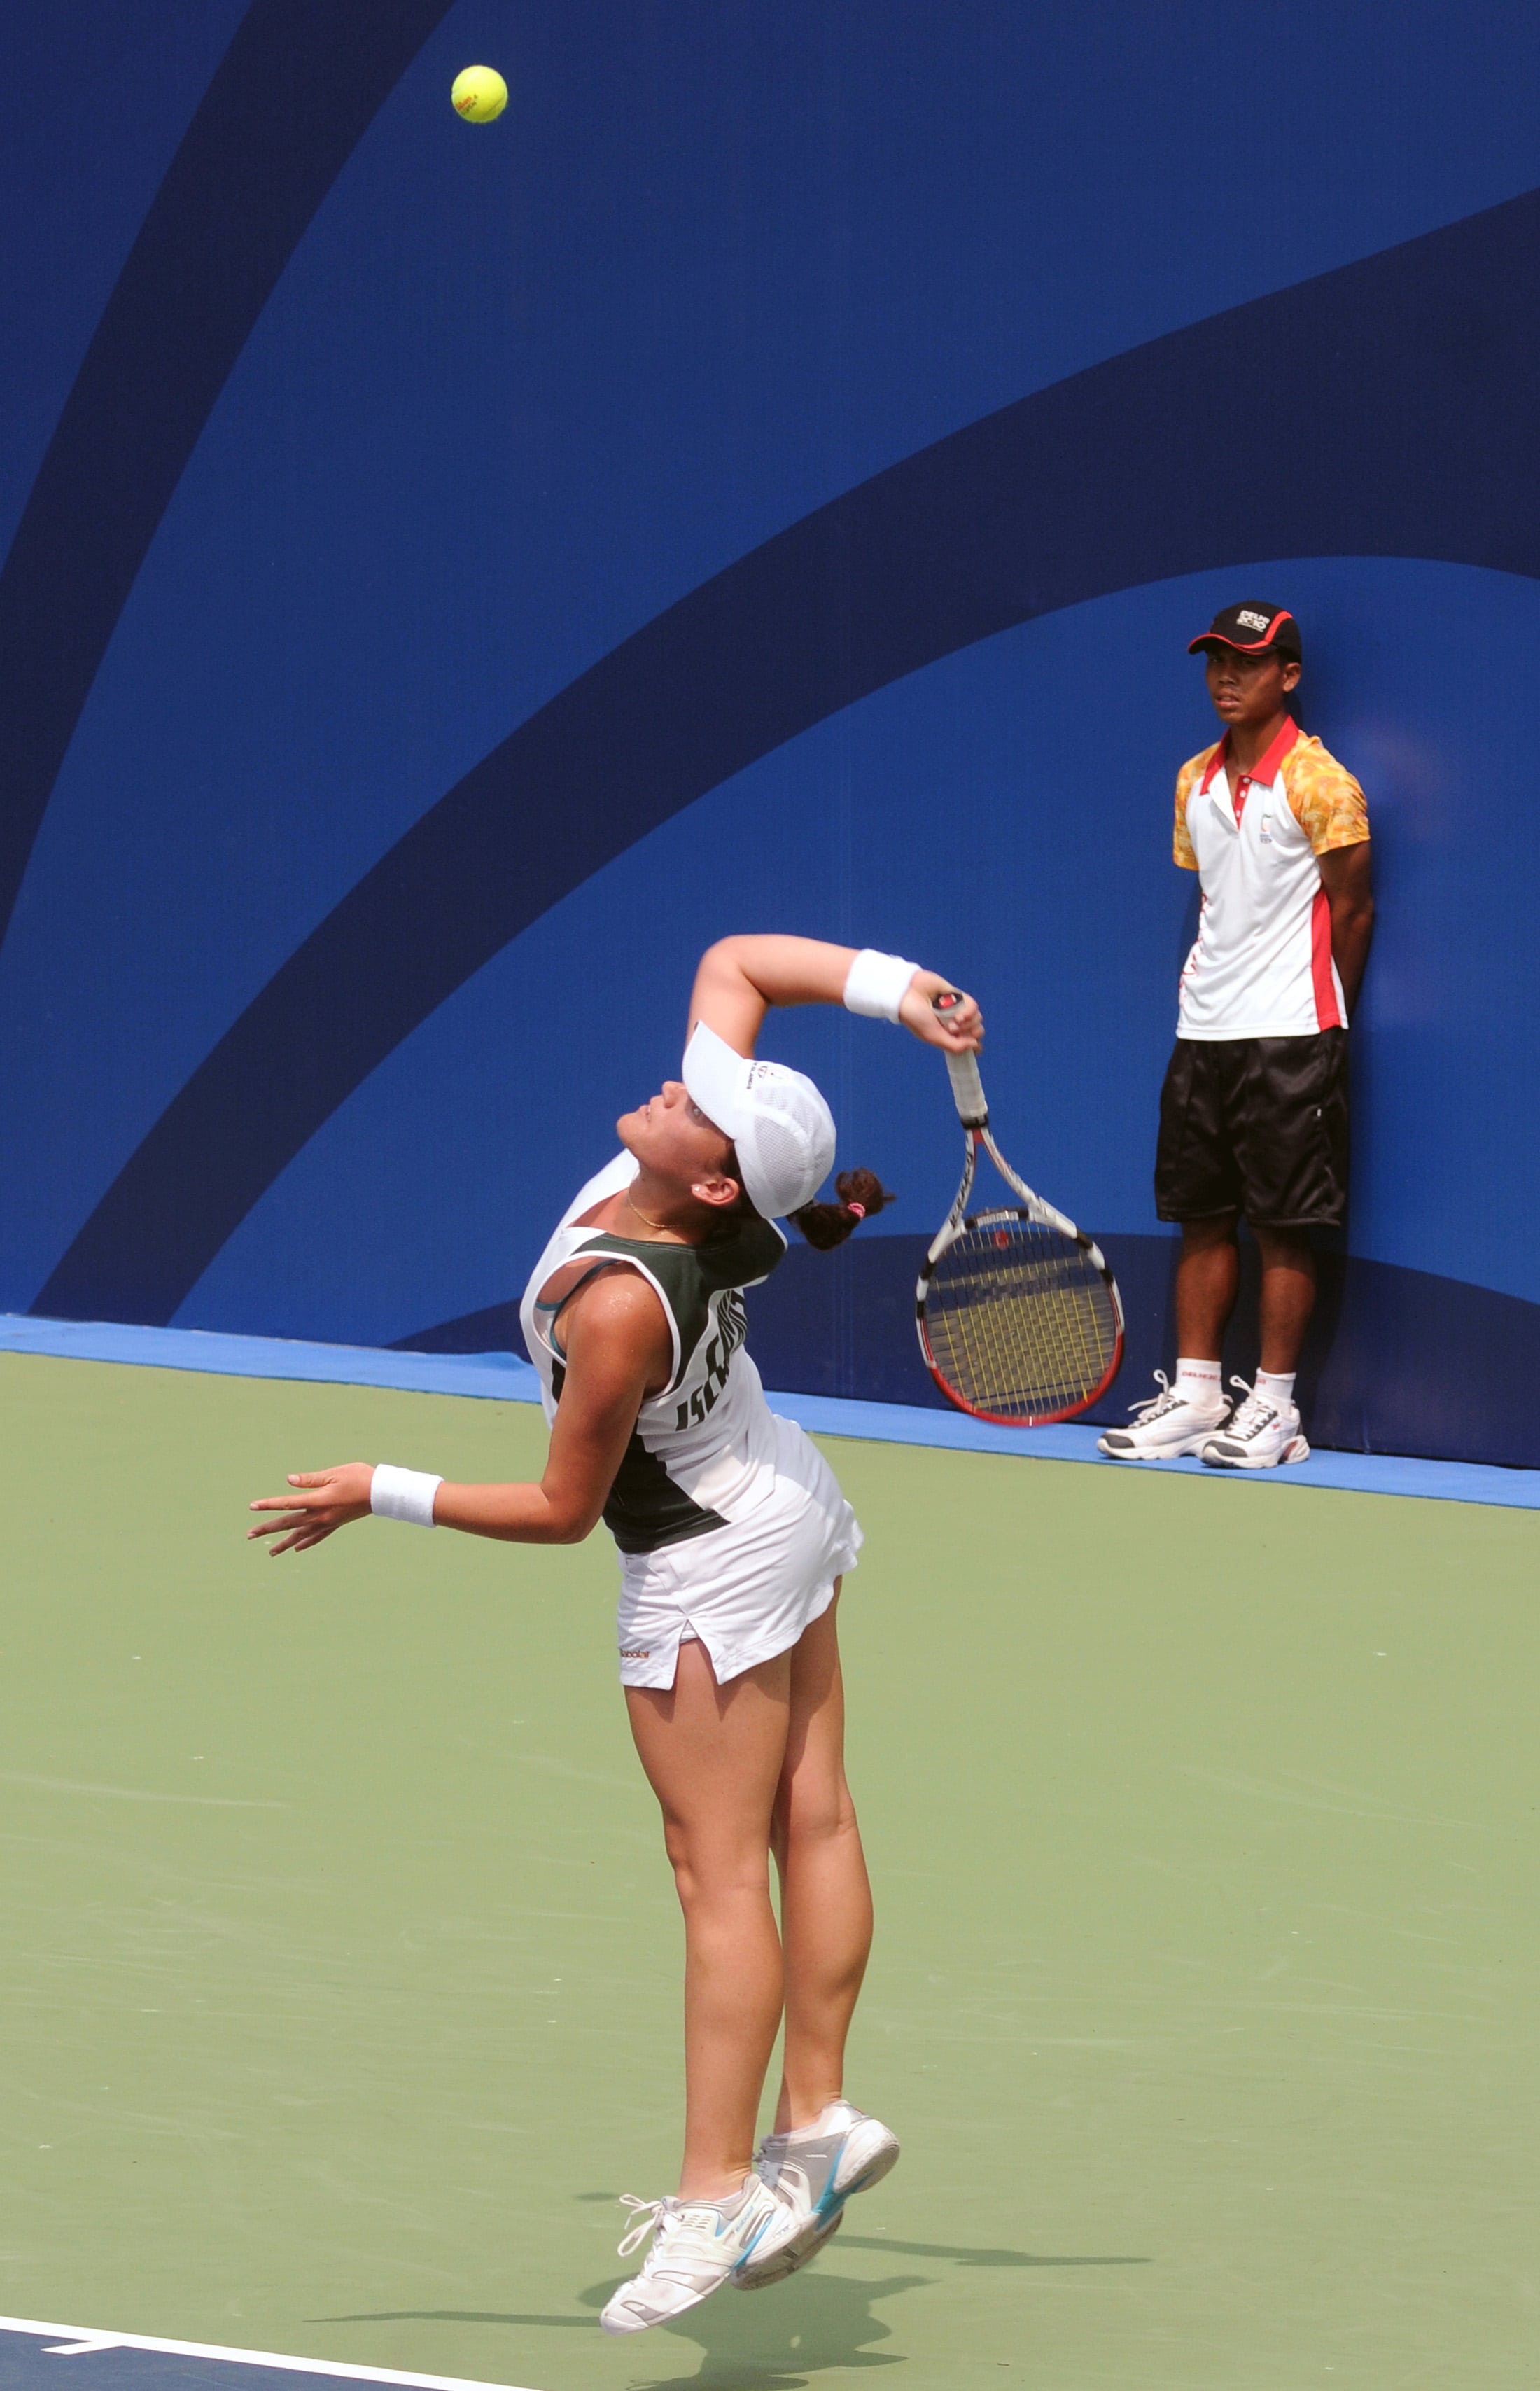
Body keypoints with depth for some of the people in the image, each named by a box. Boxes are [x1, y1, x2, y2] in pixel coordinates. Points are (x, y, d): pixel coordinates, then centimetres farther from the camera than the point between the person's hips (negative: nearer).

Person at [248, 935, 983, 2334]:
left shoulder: (619, 1306, -33)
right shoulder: (708, 1162, -15)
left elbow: (563, 1510, -21)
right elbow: (734, 962, 0)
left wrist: (382, 1496, -13)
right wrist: (893, 990, -13)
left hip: (710, 1571, -9)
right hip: (787, 1507, 9)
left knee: (720, 1872, -6)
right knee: (812, 1821, 10)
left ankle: (717, 2194, -4)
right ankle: (818, 2121, 15)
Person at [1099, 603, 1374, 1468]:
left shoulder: (1320, 783, -8)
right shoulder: (1195, 782, 12)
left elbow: (1351, 911, -4)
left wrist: (1322, 1026, 2)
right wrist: (1209, 994, 13)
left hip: (1290, 1037, -7)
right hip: (1205, 1031, 7)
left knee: (1285, 1225, -3)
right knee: (1202, 1218, 8)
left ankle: (1274, 1408, 0)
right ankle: (1195, 1395, 12)